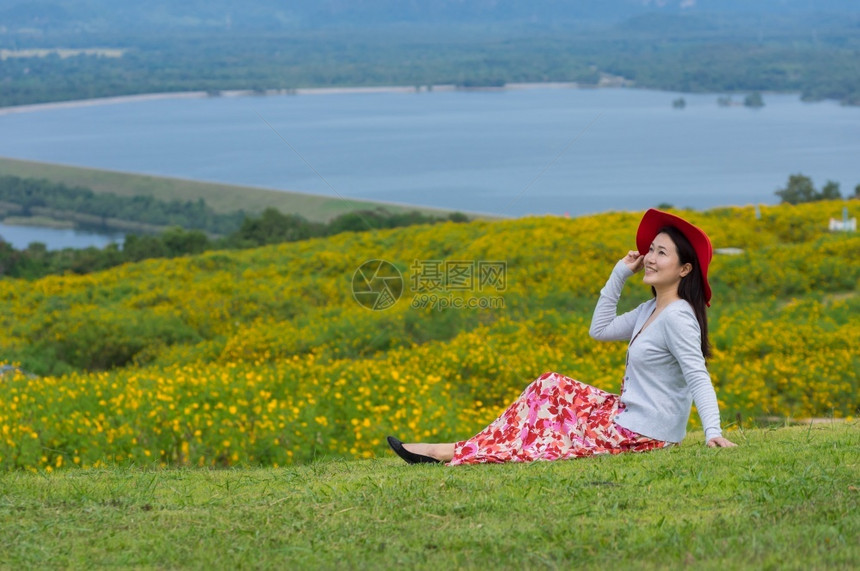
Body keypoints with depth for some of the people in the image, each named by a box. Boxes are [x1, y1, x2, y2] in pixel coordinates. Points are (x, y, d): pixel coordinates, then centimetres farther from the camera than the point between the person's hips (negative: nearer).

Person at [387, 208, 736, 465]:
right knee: (550, 387, 9)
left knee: (538, 443, -8)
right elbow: (600, 330, 17)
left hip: (640, 436, -9)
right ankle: (466, 449, 6)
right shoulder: (652, 310, 10)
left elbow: (698, 377, -25)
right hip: (626, 414, 9)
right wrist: (620, 274, 10)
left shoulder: (677, 316, -18)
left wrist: (712, 431, -36)